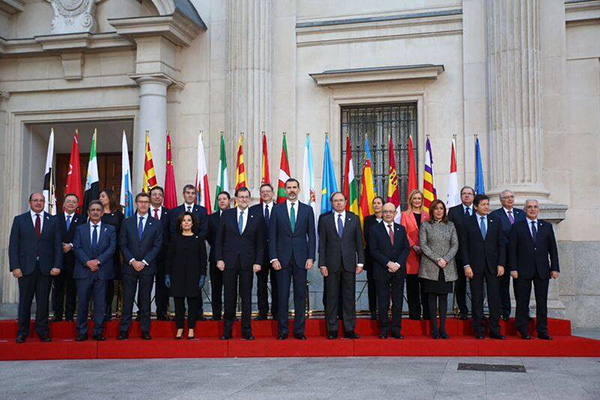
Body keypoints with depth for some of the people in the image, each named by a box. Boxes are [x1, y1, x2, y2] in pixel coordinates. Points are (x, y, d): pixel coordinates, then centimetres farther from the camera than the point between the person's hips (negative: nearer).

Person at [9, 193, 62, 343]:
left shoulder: (53, 221, 9)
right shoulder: (19, 220, 7)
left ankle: (42, 331, 14)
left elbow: (58, 245, 6)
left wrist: (57, 265, -5)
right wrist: (15, 267, -7)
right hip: (26, 267, -1)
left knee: (43, 301, 5)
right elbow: (13, 245, 3)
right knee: (25, 301, 4)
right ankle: (22, 332, 14)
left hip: (46, 268, 1)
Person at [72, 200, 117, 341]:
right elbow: (77, 248, 1)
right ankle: (82, 332, 8)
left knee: (100, 302, 2)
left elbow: (112, 248, 0)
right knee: (83, 302, 0)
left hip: (102, 271, 0)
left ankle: (98, 332, 9)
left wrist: (98, 261, -13)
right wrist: (87, 262, -13)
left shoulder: (110, 229, 11)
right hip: (83, 271, 0)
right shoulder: (80, 229, 12)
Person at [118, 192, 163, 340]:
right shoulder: (127, 222, 8)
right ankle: (124, 330, 6)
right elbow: (123, 245, 3)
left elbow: (157, 246, 0)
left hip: (147, 267, 0)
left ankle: (145, 330, 9)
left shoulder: (156, 224, 5)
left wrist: (144, 262, -9)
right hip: (129, 267, 1)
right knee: (127, 300, 1)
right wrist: (132, 261, -9)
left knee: (145, 300, 4)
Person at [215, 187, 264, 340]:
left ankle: (246, 331, 11)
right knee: (229, 296, 3)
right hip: (229, 262, 0)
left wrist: (258, 262, -3)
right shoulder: (226, 215, 6)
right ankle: (227, 331, 11)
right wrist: (219, 259, -3)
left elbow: (260, 244, 6)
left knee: (246, 297, 3)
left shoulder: (256, 219, 6)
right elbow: (219, 239, 5)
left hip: (247, 263, 0)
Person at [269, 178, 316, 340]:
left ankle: (299, 330, 10)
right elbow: (272, 236, 3)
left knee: (300, 295, 3)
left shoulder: (307, 210, 8)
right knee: (282, 295, 1)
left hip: (301, 258, 1)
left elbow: (311, 235, 7)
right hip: (282, 258, -1)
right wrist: (274, 258, -5)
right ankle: (282, 331, 8)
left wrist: (311, 257, -3)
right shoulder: (277, 209, 6)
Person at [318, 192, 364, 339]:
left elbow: (359, 242, 8)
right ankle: (332, 330, 9)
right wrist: (322, 264, -4)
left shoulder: (354, 219, 8)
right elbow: (322, 244, 4)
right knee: (332, 297, 2)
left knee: (349, 297, 3)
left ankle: (349, 329, 8)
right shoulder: (325, 220, 6)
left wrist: (360, 262, 1)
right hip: (332, 264, -1)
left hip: (349, 264, 1)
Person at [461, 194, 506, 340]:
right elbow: (464, 246, 1)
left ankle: (495, 330, 7)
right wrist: (466, 265, -8)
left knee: (495, 298, 0)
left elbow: (501, 244, 8)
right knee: (477, 299, 3)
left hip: (492, 266, 2)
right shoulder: (468, 223, 3)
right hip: (475, 266, -1)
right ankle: (479, 331, 10)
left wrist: (501, 264, -1)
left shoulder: (495, 221, 9)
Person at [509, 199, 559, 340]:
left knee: (542, 302, 4)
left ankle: (542, 331, 10)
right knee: (523, 302, 1)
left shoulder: (547, 226, 12)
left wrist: (555, 268, 3)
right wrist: (513, 268, -8)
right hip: (523, 270, -2)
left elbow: (552, 248, 10)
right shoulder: (517, 227, 5)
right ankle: (523, 331, 8)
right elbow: (512, 249, 1)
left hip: (542, 270, 2)